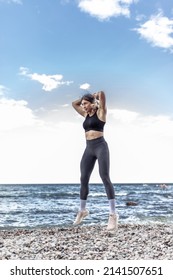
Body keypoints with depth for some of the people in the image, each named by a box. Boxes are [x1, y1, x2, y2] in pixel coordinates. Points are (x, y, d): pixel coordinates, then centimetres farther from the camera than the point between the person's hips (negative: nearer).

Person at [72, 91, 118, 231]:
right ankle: (82, 210, 24)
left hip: (100, 146, -7)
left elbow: (102, 94, -11)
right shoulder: (86, 114, 21)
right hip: (89, 149, 7)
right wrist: (84, 98, 24)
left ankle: (113, 214, -18)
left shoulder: (101, 111, 2)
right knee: (84, 180, 7)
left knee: (105, 177, -17)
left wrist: (95, 96, 9)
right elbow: (74, 103, 32)